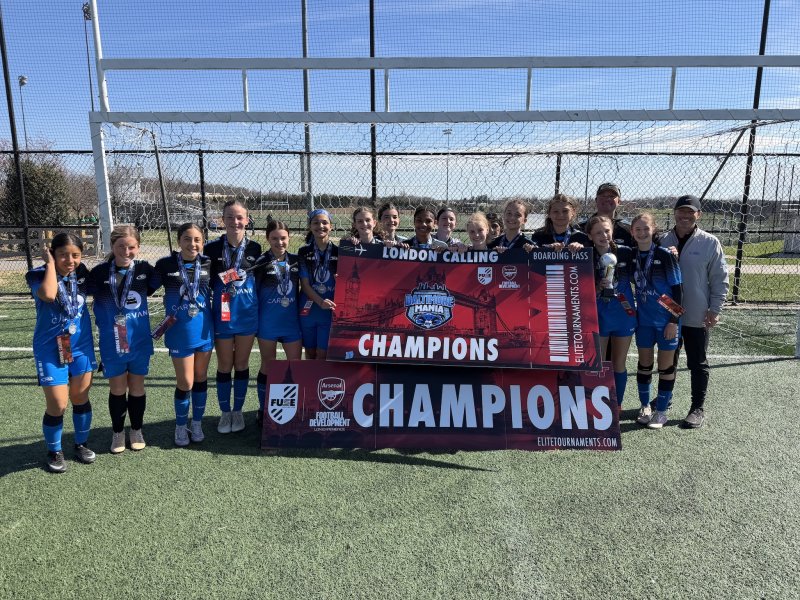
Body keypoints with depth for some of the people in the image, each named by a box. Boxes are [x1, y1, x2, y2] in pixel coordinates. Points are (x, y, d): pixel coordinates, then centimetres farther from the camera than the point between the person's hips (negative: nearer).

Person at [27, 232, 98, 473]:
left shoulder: (81, 273, -1)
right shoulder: (39, 275, -13)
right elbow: (48, 294, -36)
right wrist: (50, 263, -25)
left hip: (81, 347, 4)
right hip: (51, 350, -4)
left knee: (81, 399, 14)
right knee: (57, 405, 0)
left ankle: (81, 444, 32)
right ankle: (54, 452, 22)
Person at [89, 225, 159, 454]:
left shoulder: (144, 269, -6)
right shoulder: (100, 273, -10)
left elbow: (154, 286, 10)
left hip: (140, 341, 1)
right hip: (112, 343, -1)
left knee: (137, 386, 13)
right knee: (117, 388, 12)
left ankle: (136, 430, 32)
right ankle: (117, 432, 31)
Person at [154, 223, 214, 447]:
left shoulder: (208, 263, -2)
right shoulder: (166, 264, -9)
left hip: (204, 330, 3)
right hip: (180, 332, -3)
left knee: (201, 378, 13)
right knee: (185, 382, 2)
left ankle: (197, 424, 30)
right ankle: (181, 426, 25)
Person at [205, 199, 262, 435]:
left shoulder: (254, 248, -2)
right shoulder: (212, 248, -6)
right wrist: (222, 278, -16)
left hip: (247, 313, 1)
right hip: (222, 314, -1)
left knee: (242, 364, 12)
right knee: (224, 366, 10)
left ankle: (238, 411, 27)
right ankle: (225, 413, 26)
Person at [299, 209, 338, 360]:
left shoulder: (338, 252, 0)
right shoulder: (304, 252, 1)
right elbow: (304, 284, -4)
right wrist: (321, 302, -20)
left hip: (331, 312, -1)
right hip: (308, 310, 1)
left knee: (323, 355, -2)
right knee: (310, 354, 11)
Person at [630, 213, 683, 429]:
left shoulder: (665, 255, -11)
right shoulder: (632, 255, 1)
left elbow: (677, 289, -9)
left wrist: (674, 320, -13)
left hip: (666, 320, -4)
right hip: (644, 319, 4)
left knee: (666, 365, 7)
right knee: (644, 364, 12)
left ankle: (661, 411, 19)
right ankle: (645, 406, 28)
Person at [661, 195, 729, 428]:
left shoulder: (710, 243, -6)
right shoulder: (663, 242, 2)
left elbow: (720, 278, -4)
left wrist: (715, 309, -7)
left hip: (697, 317, -3)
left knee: (698, 364, 6)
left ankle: (698, 408, 17)